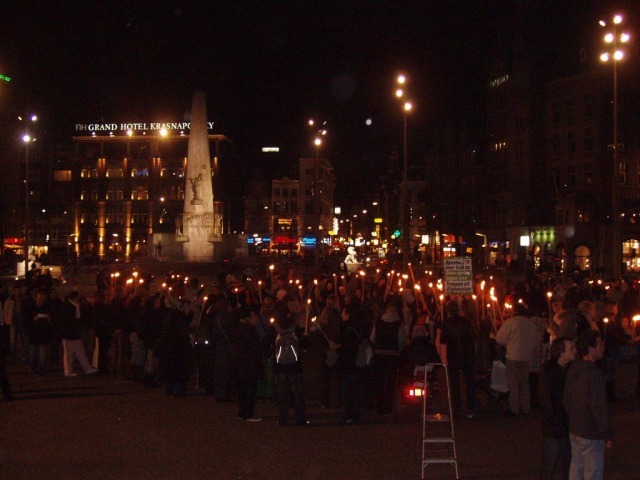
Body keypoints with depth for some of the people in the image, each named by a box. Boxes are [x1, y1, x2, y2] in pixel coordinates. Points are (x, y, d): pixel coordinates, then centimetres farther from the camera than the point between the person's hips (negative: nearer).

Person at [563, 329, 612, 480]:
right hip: (591, 434, -8)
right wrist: (607, 434, -12)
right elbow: (599, 407, -20)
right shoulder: (594, 373, -21)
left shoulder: (573, 368, 4)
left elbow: (566, 400, 11)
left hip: (574, 431, 8)